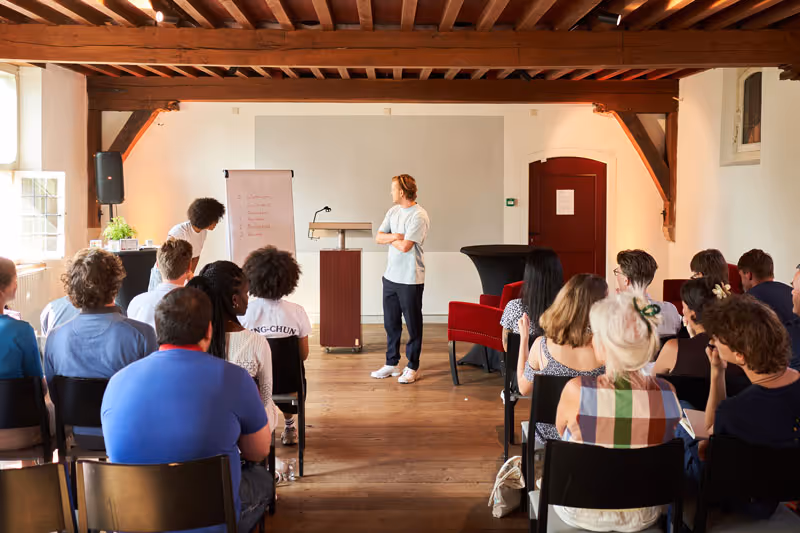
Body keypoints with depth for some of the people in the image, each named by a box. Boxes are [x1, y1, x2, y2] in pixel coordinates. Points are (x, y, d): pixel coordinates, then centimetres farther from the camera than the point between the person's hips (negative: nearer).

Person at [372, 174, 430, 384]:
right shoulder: (393, 211, 10)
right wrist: (394, 236, -14)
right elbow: (379, 237, 5)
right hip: (391, 276, 8)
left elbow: (405, 246, -21)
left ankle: (413, 367, 13)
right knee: (391, 323, 14)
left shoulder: (419, 216, -15)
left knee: (413, 324, 3)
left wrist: (389, 238, -4)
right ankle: (391, 363, 26)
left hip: (410, 279, -8)